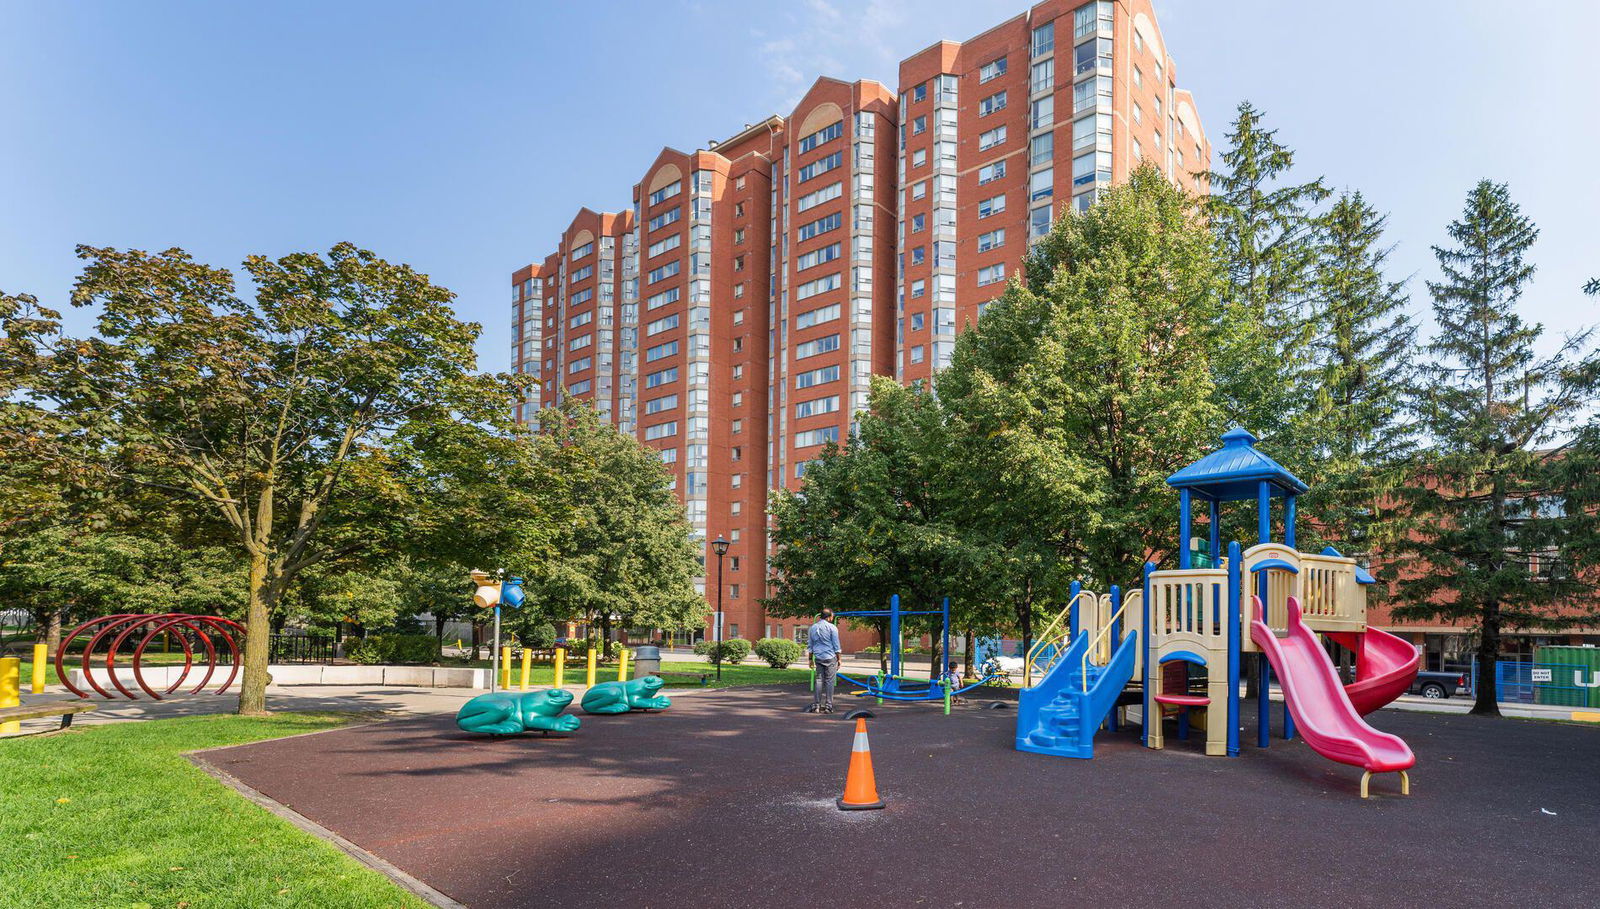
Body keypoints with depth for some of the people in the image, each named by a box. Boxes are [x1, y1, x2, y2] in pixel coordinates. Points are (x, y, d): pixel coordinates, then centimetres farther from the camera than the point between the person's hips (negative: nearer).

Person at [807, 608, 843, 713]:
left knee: (819, 680, 8)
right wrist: (839, 658, 2)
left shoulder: (813, 628, 11)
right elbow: (836, 645, -5)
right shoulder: (832, 627, -5)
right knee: (829, 681, 0)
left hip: (818, 658, 5)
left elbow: (809, 646, 14)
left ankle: (816, 706, 5)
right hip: (830, 657, -4)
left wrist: (810, 659, 20)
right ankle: (828, 706, -1)